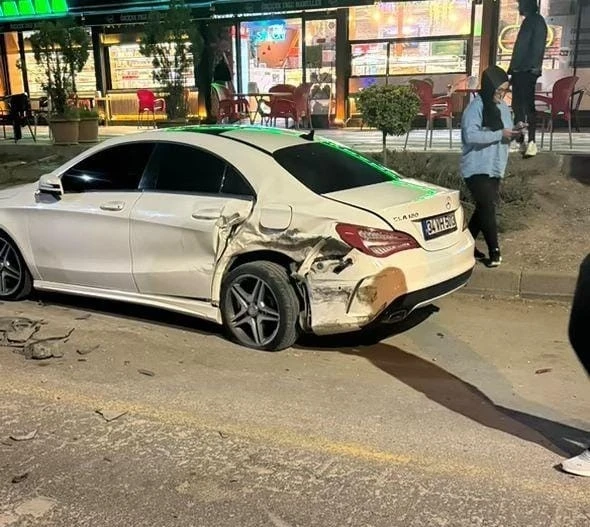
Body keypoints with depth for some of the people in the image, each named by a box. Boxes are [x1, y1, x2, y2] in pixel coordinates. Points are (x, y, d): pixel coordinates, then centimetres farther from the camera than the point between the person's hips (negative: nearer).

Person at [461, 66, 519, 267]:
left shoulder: (503, 106, 9)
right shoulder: (476, 107, -16)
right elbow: (470, 135, -27)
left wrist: (513, 133, -4)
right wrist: (500, 134, -26)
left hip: (495, 168, 8)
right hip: (477, 168, -8)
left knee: (483, 208, 12)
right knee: (488, 208, -9)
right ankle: (494, 251, -1)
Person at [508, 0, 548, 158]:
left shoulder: (537, 21, -3)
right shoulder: (527, 21, 23)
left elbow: (539, 45, -13)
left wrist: (535, 67, -21)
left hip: (528, 71, -9)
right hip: (519, 70, 9)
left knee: (528, 105, -13)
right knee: (517, 105, 8)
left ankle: (531, 142, -14)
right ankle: (520, 141, 13)